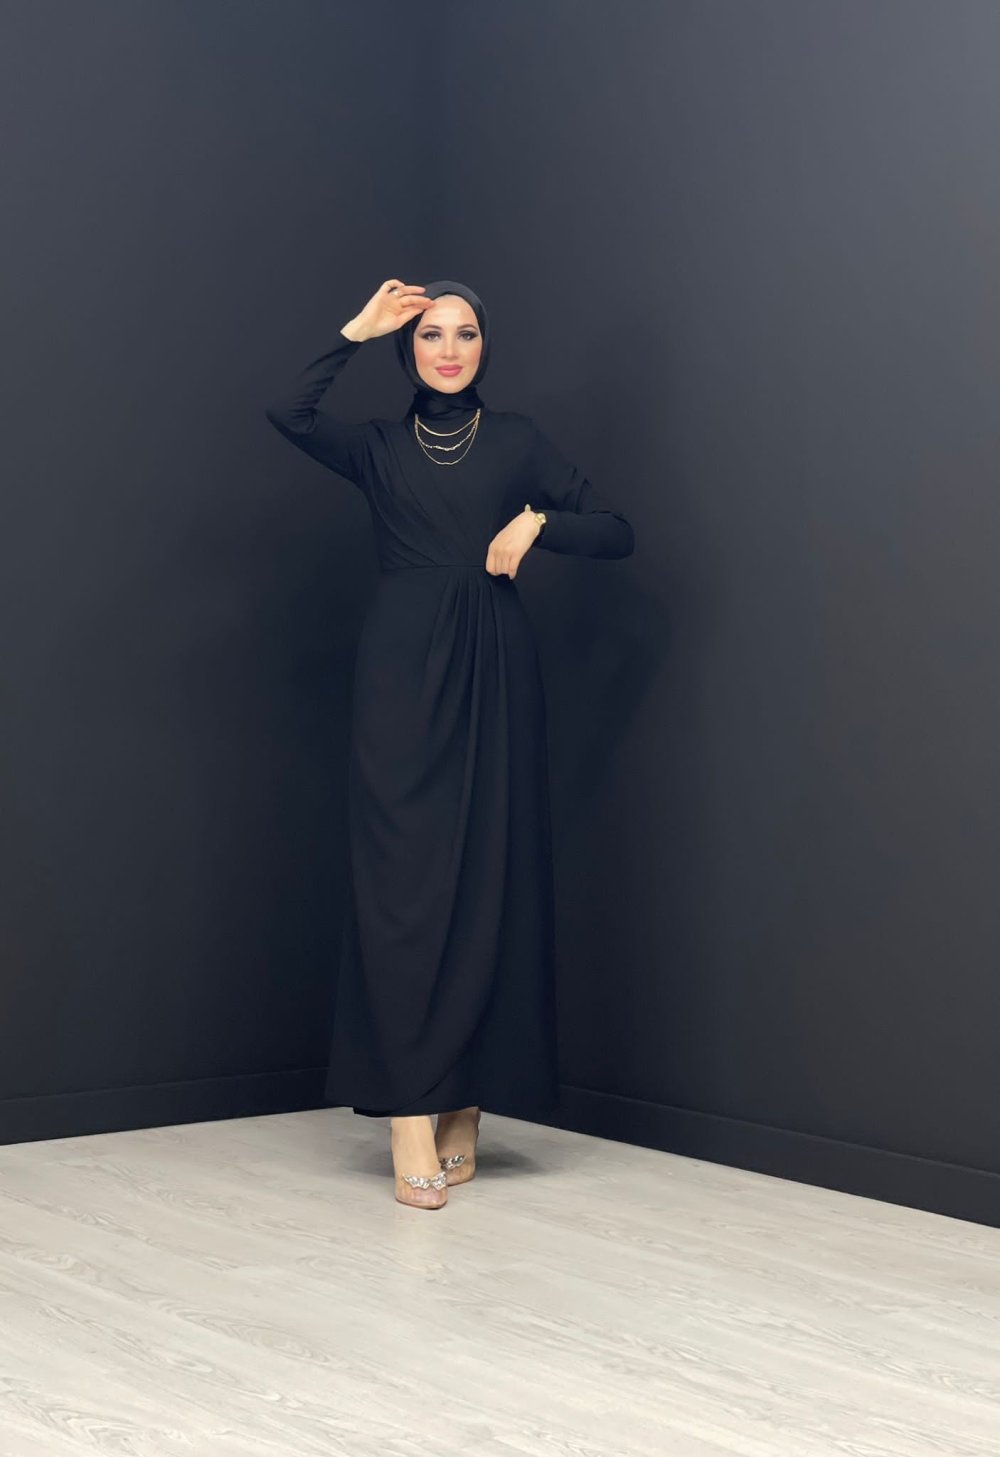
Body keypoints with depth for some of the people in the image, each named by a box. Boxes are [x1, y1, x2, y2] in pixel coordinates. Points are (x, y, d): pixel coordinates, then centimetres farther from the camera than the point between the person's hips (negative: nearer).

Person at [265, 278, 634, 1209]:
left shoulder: (516, 441, 14)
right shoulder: (379, 448, 13)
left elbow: (617, 532, 9)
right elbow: (288, 412, -7)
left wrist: (540, 522, -7)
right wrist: (358, 331, -2)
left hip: (492, 675, 1)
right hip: (402, 676, -1)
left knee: (489, 884, -2)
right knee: (403, 885, -8)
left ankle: (464, 1108, 5)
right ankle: (411, 1121, -10)